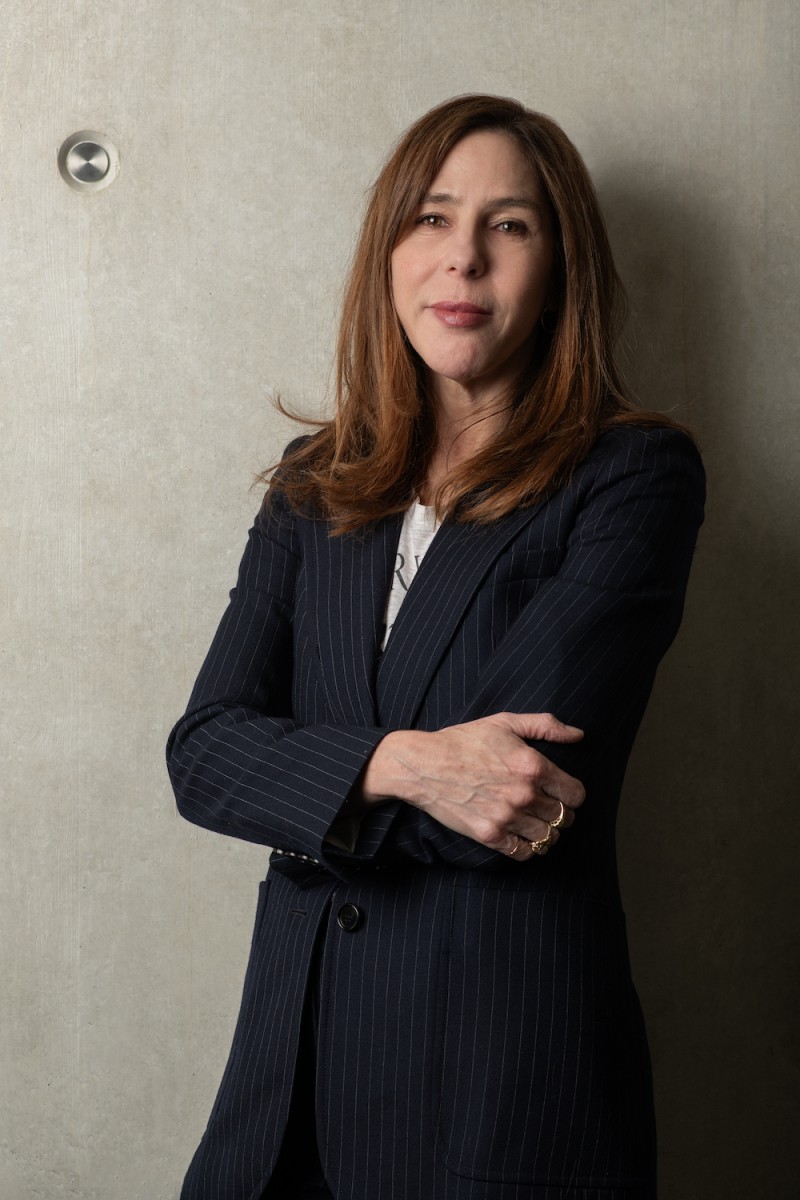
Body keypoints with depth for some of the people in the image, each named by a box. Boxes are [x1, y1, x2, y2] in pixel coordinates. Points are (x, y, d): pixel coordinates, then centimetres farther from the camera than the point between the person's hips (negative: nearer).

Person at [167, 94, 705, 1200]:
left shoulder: (635, 474, -5)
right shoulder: (314, 488, 10)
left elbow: (524, 777, -15)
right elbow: (202, 751, -1)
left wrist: (304, 814, -6)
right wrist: (396, 767, -18)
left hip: (509, 1068, -4)